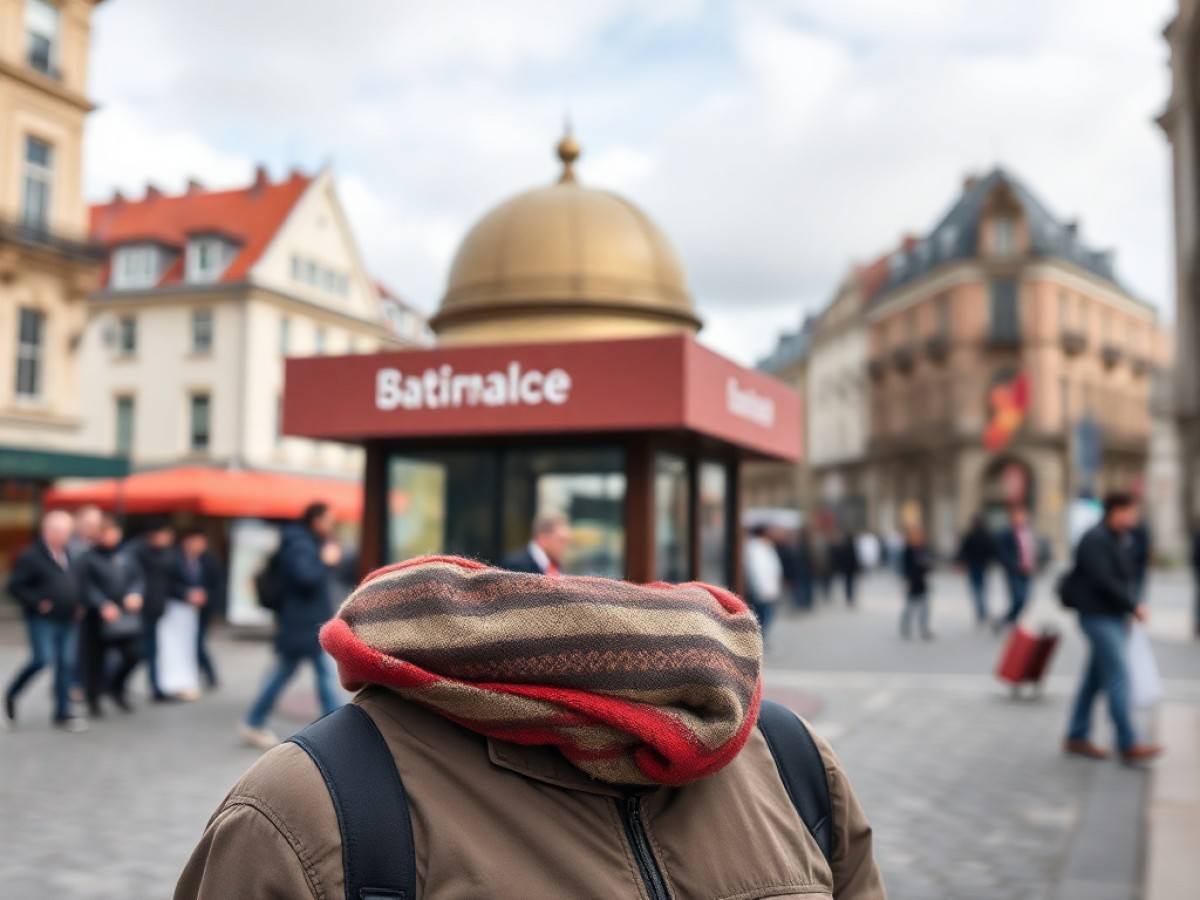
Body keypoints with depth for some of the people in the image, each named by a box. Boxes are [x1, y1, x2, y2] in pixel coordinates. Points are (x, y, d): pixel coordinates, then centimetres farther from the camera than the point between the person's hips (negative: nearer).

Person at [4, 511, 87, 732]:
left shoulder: (69, 555, 12)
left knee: (66, 664, 3)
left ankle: (63, 714, 10)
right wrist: (37, 602, -16)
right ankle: (11, 696, 11)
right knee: (43, 659, -16)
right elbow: (14, 586, -10)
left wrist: (78, 605, 11)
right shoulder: (32, 556, -8)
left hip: (68, 621, 6)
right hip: (43, 620, -6)